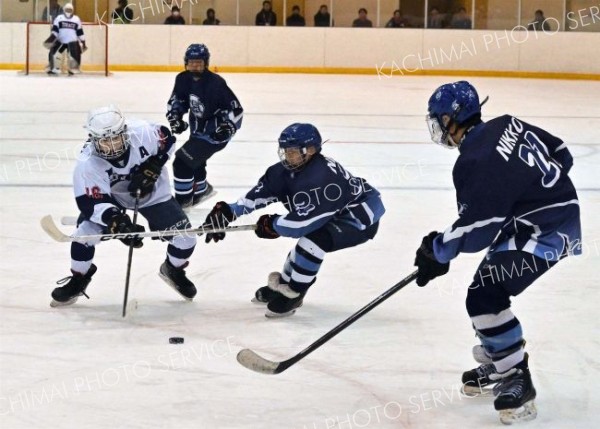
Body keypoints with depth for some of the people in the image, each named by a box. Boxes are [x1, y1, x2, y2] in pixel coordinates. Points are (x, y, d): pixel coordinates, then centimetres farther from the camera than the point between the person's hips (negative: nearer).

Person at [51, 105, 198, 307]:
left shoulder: (142, 132, -30)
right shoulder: (87, 164, -33)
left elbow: (166, 141, -9)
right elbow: (92, 202, -35)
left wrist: (152, 168, -21)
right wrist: (115, 220, -51)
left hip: (152, 193, 1)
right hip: (111, 197, -1)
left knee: (185, 236, -8)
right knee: (86, 230, -23)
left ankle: (173, 270, 28)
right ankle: (78, 280, 6)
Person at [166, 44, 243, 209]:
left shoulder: (216, 83, -25)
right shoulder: (183, 79, -6)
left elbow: (236, 109, -21)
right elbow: (176, 100, 11)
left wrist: (228, 127, -31)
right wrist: (174, 116, -5)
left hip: (214, 132, -8)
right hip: (197, 128, 8)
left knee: (182, 161, -13)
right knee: (194, 160, 25)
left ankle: (183, 199, 4)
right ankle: (201, 189, 53)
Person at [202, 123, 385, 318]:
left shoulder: (321, 178, -33)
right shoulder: (289, 169, -6)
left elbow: (303, 222, -32)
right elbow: (261, 191, -3)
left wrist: (272, 224, -16)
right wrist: (228, 211, -11)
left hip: (362, 217, -10)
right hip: (337, 214, 10)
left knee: (313, 240, -25)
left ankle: (292, 294, -9)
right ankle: (285, 283, 38)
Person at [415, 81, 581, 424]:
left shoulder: (475, 162, -22)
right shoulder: (507, 125, 3)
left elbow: (477, 231, -21)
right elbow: (561, 154, 12)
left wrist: (437, 250, -6)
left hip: (543, 232, -10)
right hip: (558, 212, 10)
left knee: (484, 295, -13)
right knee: (487, 290, 15)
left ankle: (517, 381, -7)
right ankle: (499, 364, 29)